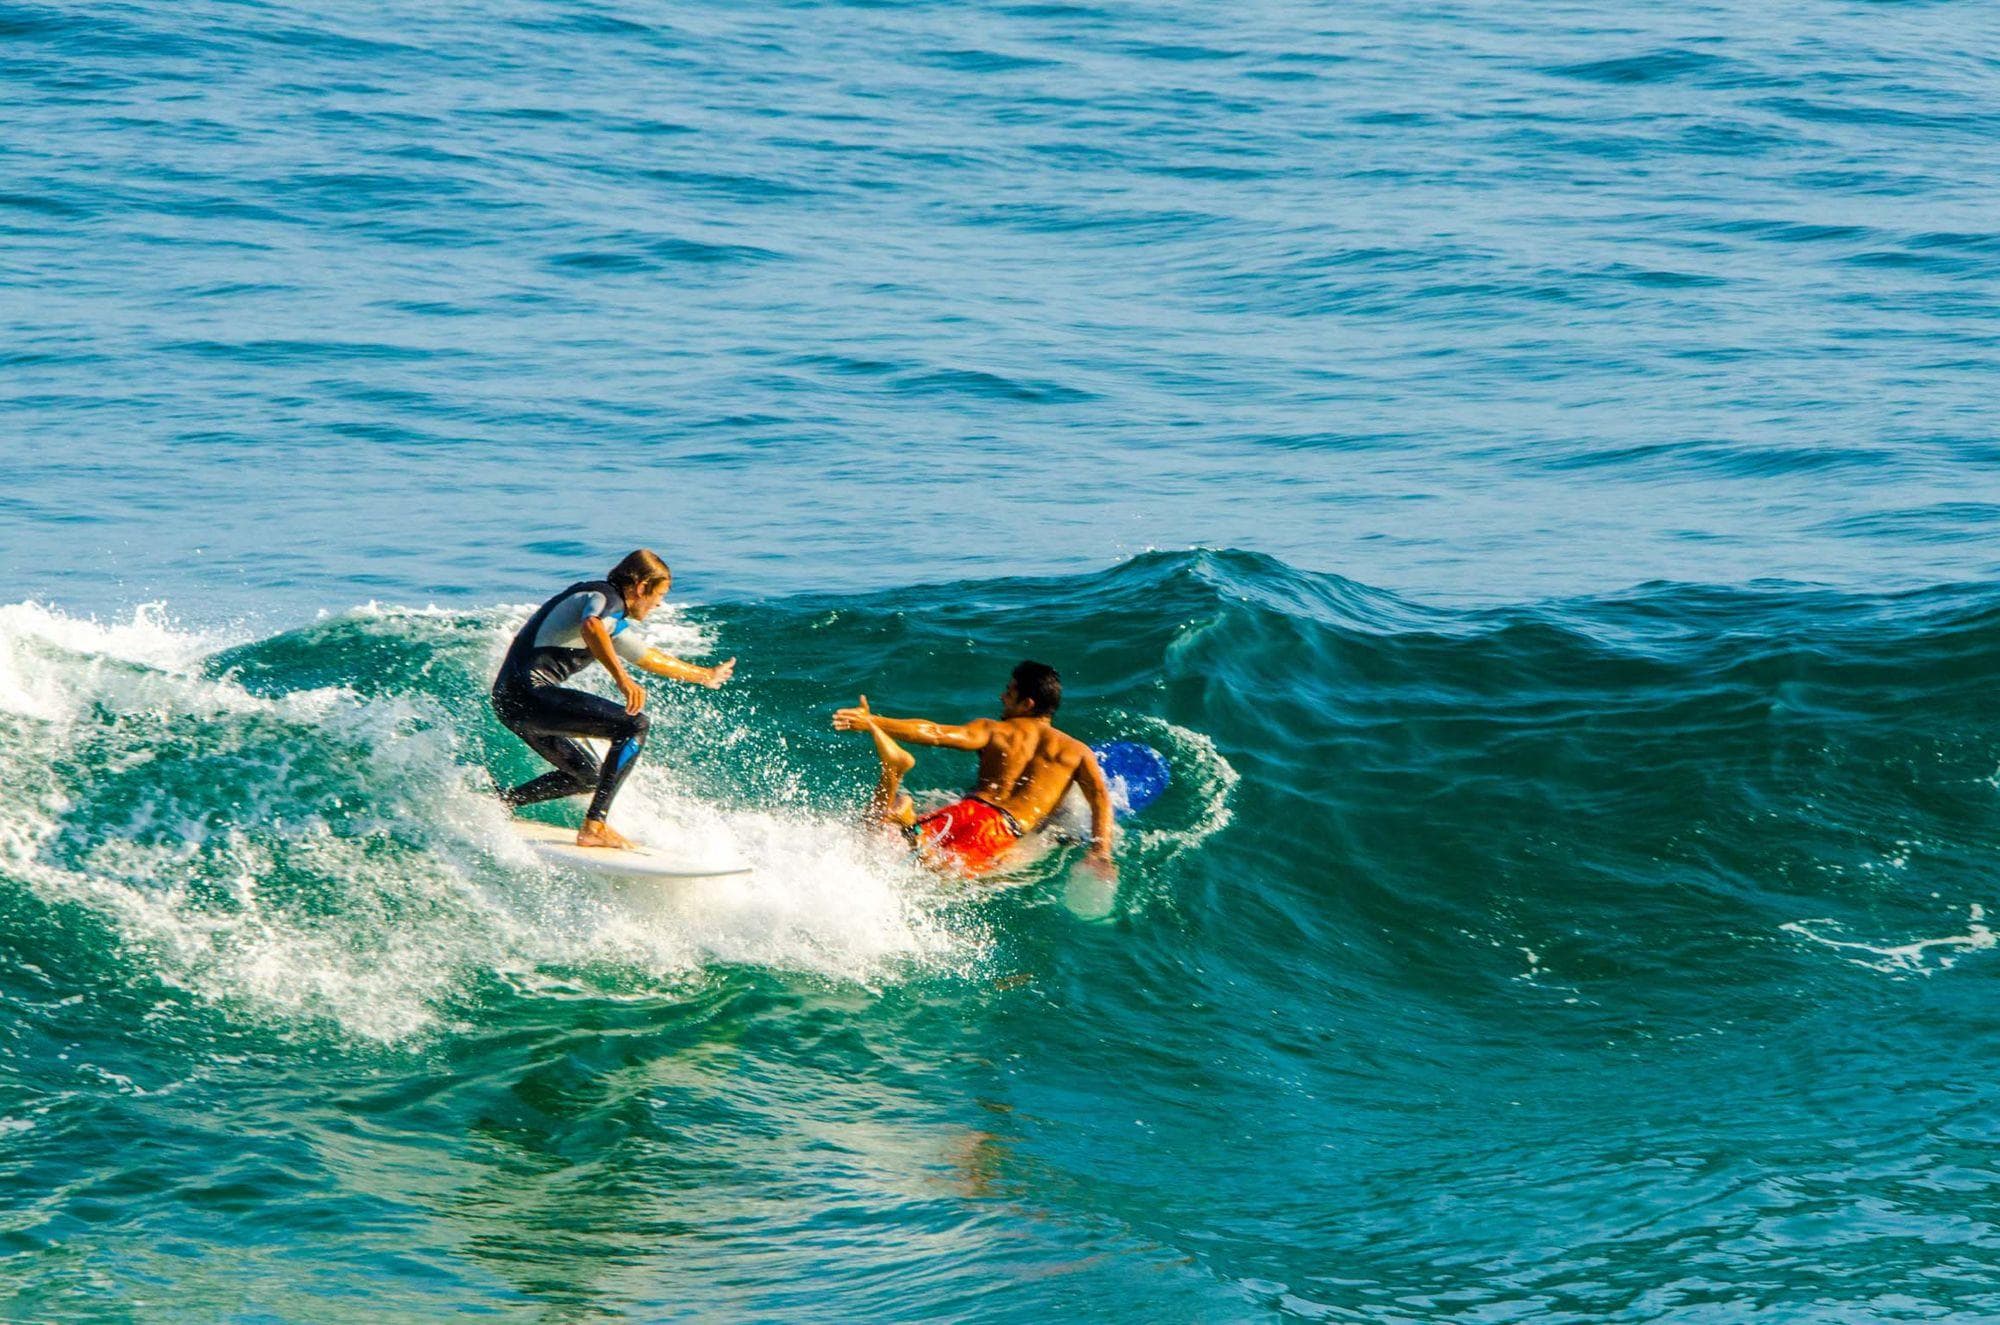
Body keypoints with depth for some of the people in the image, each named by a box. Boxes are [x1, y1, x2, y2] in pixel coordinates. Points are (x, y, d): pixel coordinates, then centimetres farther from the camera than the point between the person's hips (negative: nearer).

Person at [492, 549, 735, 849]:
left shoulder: (613, 619, 25)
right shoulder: (607, 598, -7)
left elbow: (648, 657, 40)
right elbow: (591, 628, -32)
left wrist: (705, 675, 51)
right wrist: (622, 678, -43)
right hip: (531, 690, -11)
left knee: (588, 775, 24)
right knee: (634, 725, -15)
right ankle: (595, 825, -20)